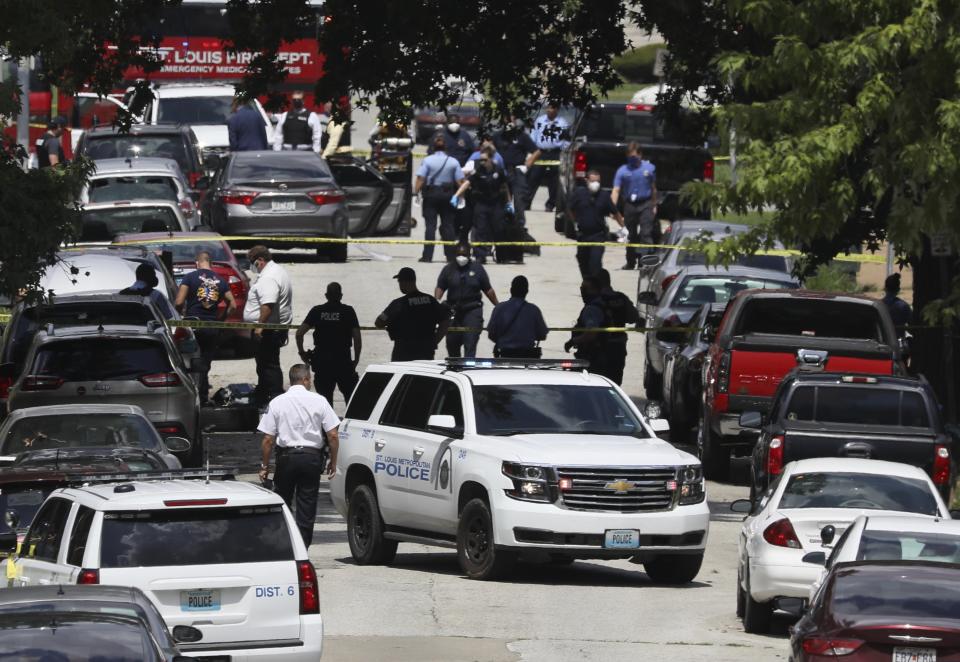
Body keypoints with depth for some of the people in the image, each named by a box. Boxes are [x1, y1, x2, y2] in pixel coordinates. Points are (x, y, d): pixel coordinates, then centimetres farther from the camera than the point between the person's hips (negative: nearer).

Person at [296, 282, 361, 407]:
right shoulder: (348, 311, -1)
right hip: (343, 360, -2)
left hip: (321, 360, 2)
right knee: (350, 396, 7)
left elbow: (299, 333, -3)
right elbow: (357, 338, -6)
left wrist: (302, 353, 9)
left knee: (324, 397, 6)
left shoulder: (317, 311, 3)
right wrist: (356, 359, 4)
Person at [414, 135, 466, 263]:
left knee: (430, 225, -2)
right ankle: (450, 255, 9)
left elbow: (420, 178, -12)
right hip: (447, 195, 2)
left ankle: (427, 255, -7)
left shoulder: (428, 160, -6)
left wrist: (416, 192, -9)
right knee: (448, 225, 8)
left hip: (431, 195, -2)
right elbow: (460, 181, -2)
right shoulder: (453, 162, 0)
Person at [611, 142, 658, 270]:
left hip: (646, 205, -1)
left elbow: (653, 188, 14)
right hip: (630, 205, 1)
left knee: (646, 233, -12)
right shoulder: (622, 171, 0)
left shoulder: (649, 168, 4)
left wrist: (654, 206, 14)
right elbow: (616, 190, -7)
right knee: (631, 235, 11)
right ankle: (630, 263, 24)